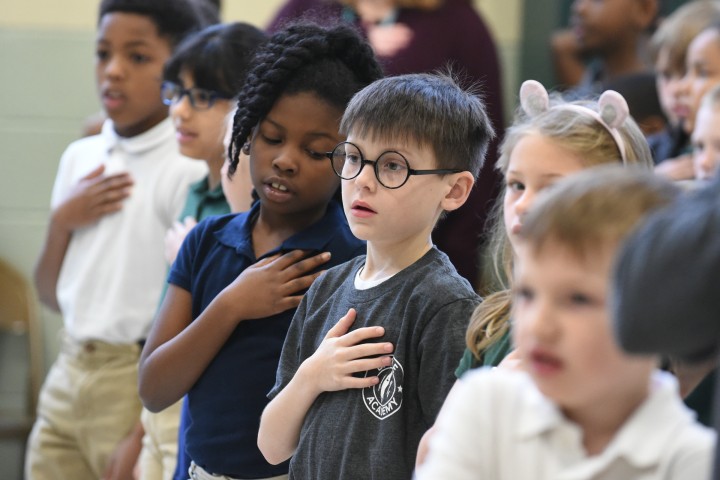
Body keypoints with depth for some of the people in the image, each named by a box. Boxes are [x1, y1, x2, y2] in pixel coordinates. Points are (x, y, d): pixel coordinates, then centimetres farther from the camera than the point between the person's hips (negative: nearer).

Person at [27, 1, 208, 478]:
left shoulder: (191, 169, -12)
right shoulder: (81, 157, 11)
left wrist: (143, 436, -17)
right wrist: (62, 221, -1)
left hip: (141, 382, -7)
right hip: (69, 373, 7)